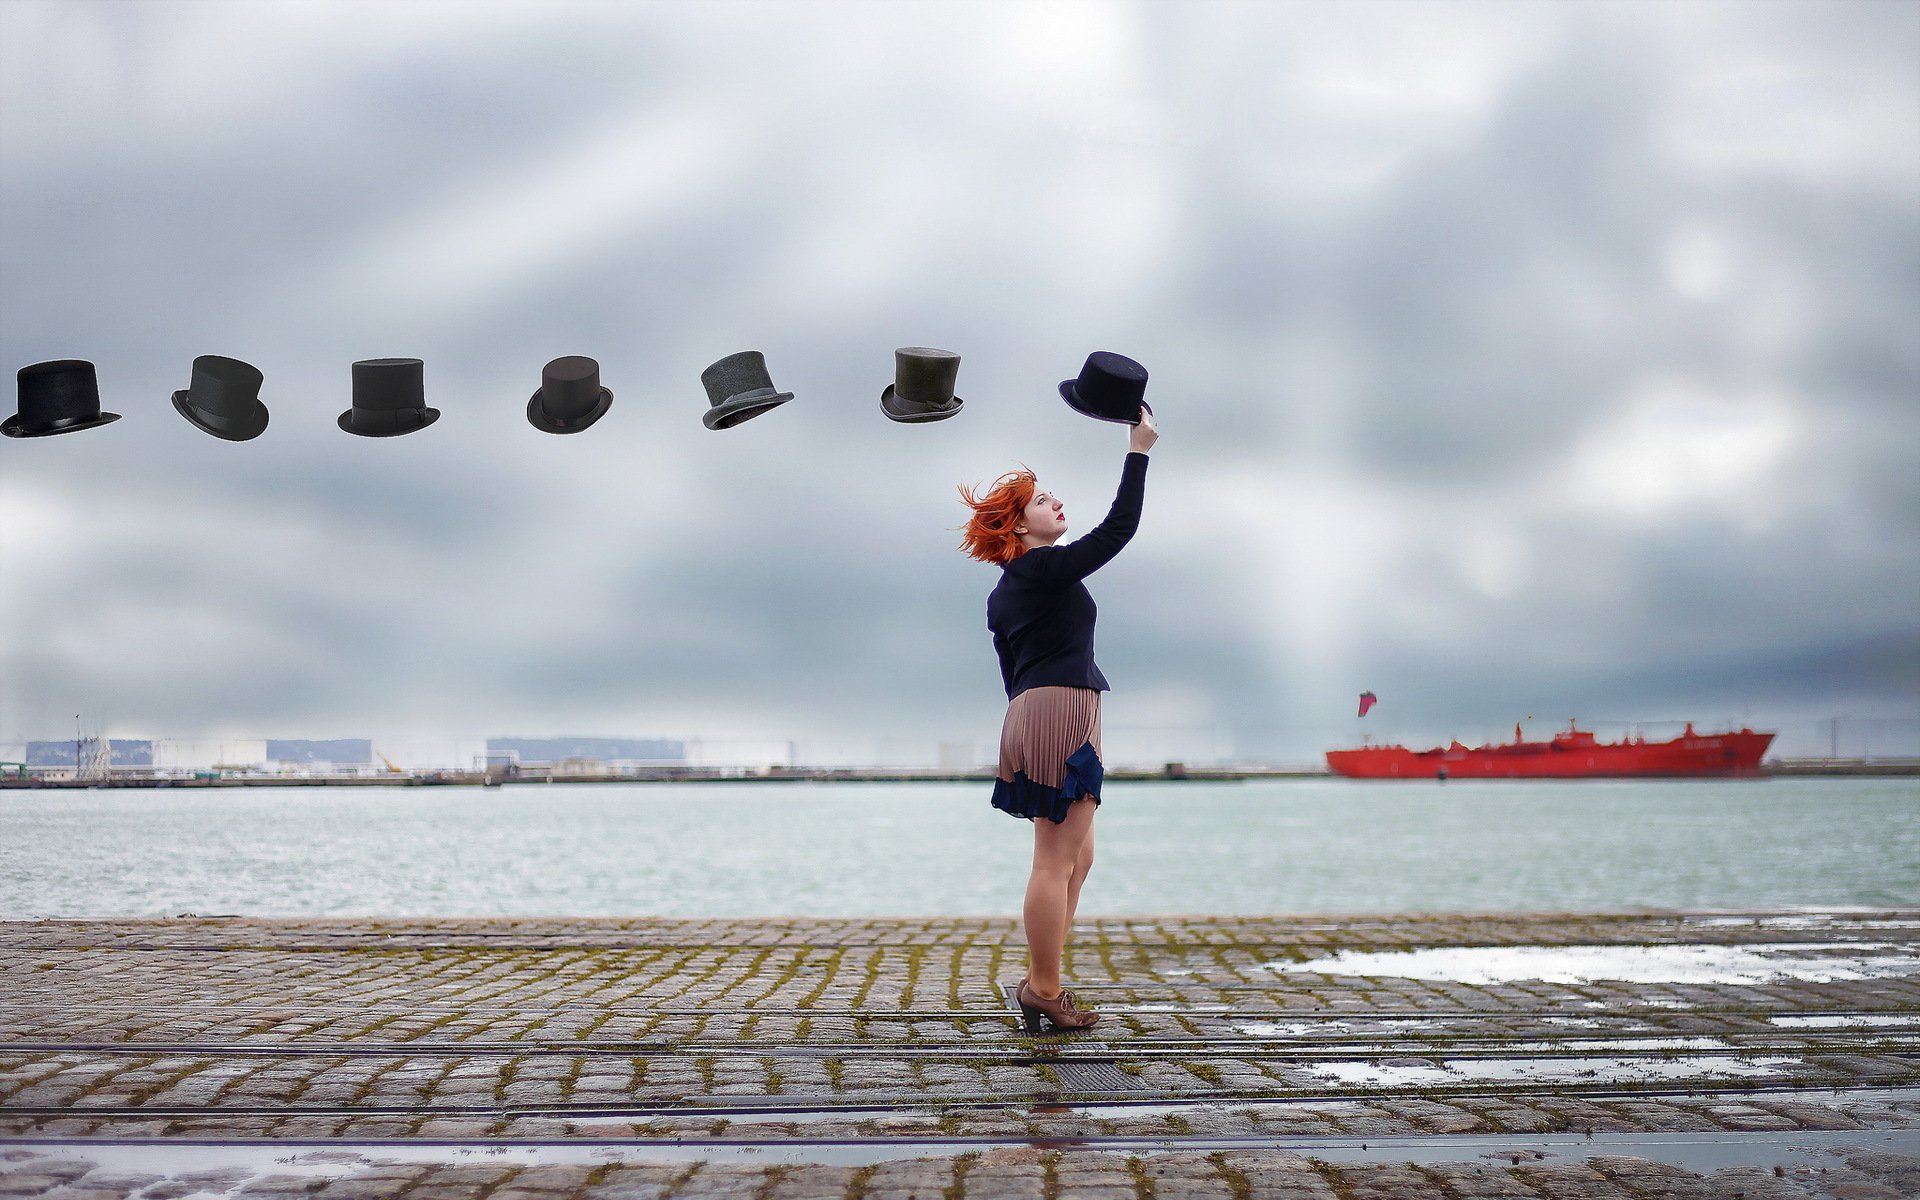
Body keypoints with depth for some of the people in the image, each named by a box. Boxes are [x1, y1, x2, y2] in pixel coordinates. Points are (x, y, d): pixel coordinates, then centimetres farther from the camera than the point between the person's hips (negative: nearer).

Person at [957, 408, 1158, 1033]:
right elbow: (1119, 528, -11)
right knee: (1056, 861, -7)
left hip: (1030, 714, 10)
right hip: (1062, 711, -10)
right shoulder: (1048, 568, -9)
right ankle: (1044, 990, -4)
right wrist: (1138, 451, -6)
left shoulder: (1001, 595, 18)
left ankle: (1040, 982, 15)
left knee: (1077, 855, 15)